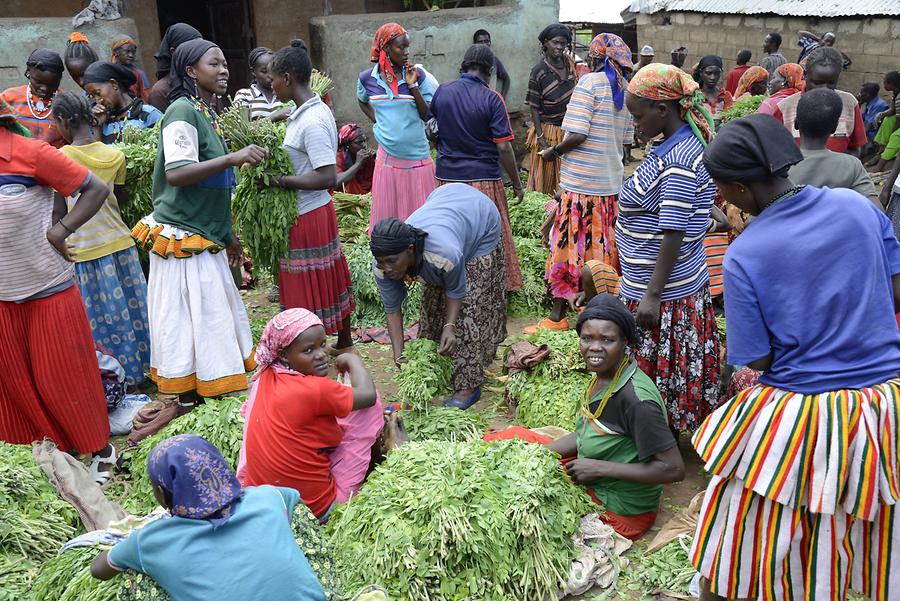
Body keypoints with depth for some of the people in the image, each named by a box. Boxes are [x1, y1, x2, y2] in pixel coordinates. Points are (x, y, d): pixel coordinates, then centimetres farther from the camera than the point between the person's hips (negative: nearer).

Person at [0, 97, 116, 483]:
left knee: (61, 376, 3)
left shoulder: (31, 153, -16)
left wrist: (60, 231, -21)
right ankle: (58, 444, 32)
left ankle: (100, 449, 22)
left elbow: (96, 189, -14)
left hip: (49, 288, -5)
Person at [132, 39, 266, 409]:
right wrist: (233, 158, -31)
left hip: (204, 236, 9)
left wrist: (228, 235, 21)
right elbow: (176, 173, -26)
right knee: (188, 318, -1)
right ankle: (186, 399, 11)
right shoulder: (183, 111, -14)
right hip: (182, 236, -9)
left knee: (211, 316, 14)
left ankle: (207, 388, 27)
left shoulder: (207, 114, 14)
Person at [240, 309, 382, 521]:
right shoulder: (314, 390, -25)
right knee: (370, 406, -5)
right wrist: (352, 359, 2)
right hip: (315, 508, -7)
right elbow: (367, 394, -13)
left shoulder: (264, 378, -3)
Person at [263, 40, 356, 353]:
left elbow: (327, 177, -27)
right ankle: (344, 344, 34)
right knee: (330, 281, 19)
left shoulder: (312, 122, -22)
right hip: (316, 210, 10)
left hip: (306, 216, -10)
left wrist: (280, 180, -22)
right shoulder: (311, 111, 8)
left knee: (308, 292, 2)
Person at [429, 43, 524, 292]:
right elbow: (503, 147, -13)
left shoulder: (442, 91, 0)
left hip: (447, 177, 4)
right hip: (483, 178, -4)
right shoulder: (491, 99, -11)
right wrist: (516, 183, -4)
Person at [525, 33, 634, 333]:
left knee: (569, 243, -1)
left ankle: (557, 315, 5)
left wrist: (554, 151, -4)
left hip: (581, 181, -7)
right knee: (603, 244, 15)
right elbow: (626, 139, 13)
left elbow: (578, 134, -19)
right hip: (611, 181, 7)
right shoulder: (627, 90, 10)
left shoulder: (590, 82, -11)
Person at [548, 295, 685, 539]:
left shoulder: (635, 398, -30)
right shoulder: (602, 374, -4)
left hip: (620, 510, -8)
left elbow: (673, 469, -27)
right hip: (594, 485, 8)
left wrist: (599, 468, -25)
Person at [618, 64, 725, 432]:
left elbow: (673, 234, -23)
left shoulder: (678, 160, -22)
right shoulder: (677, 144, 8)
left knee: (662, 374, 3)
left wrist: (652, 296, -21)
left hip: (666, 293, -10)